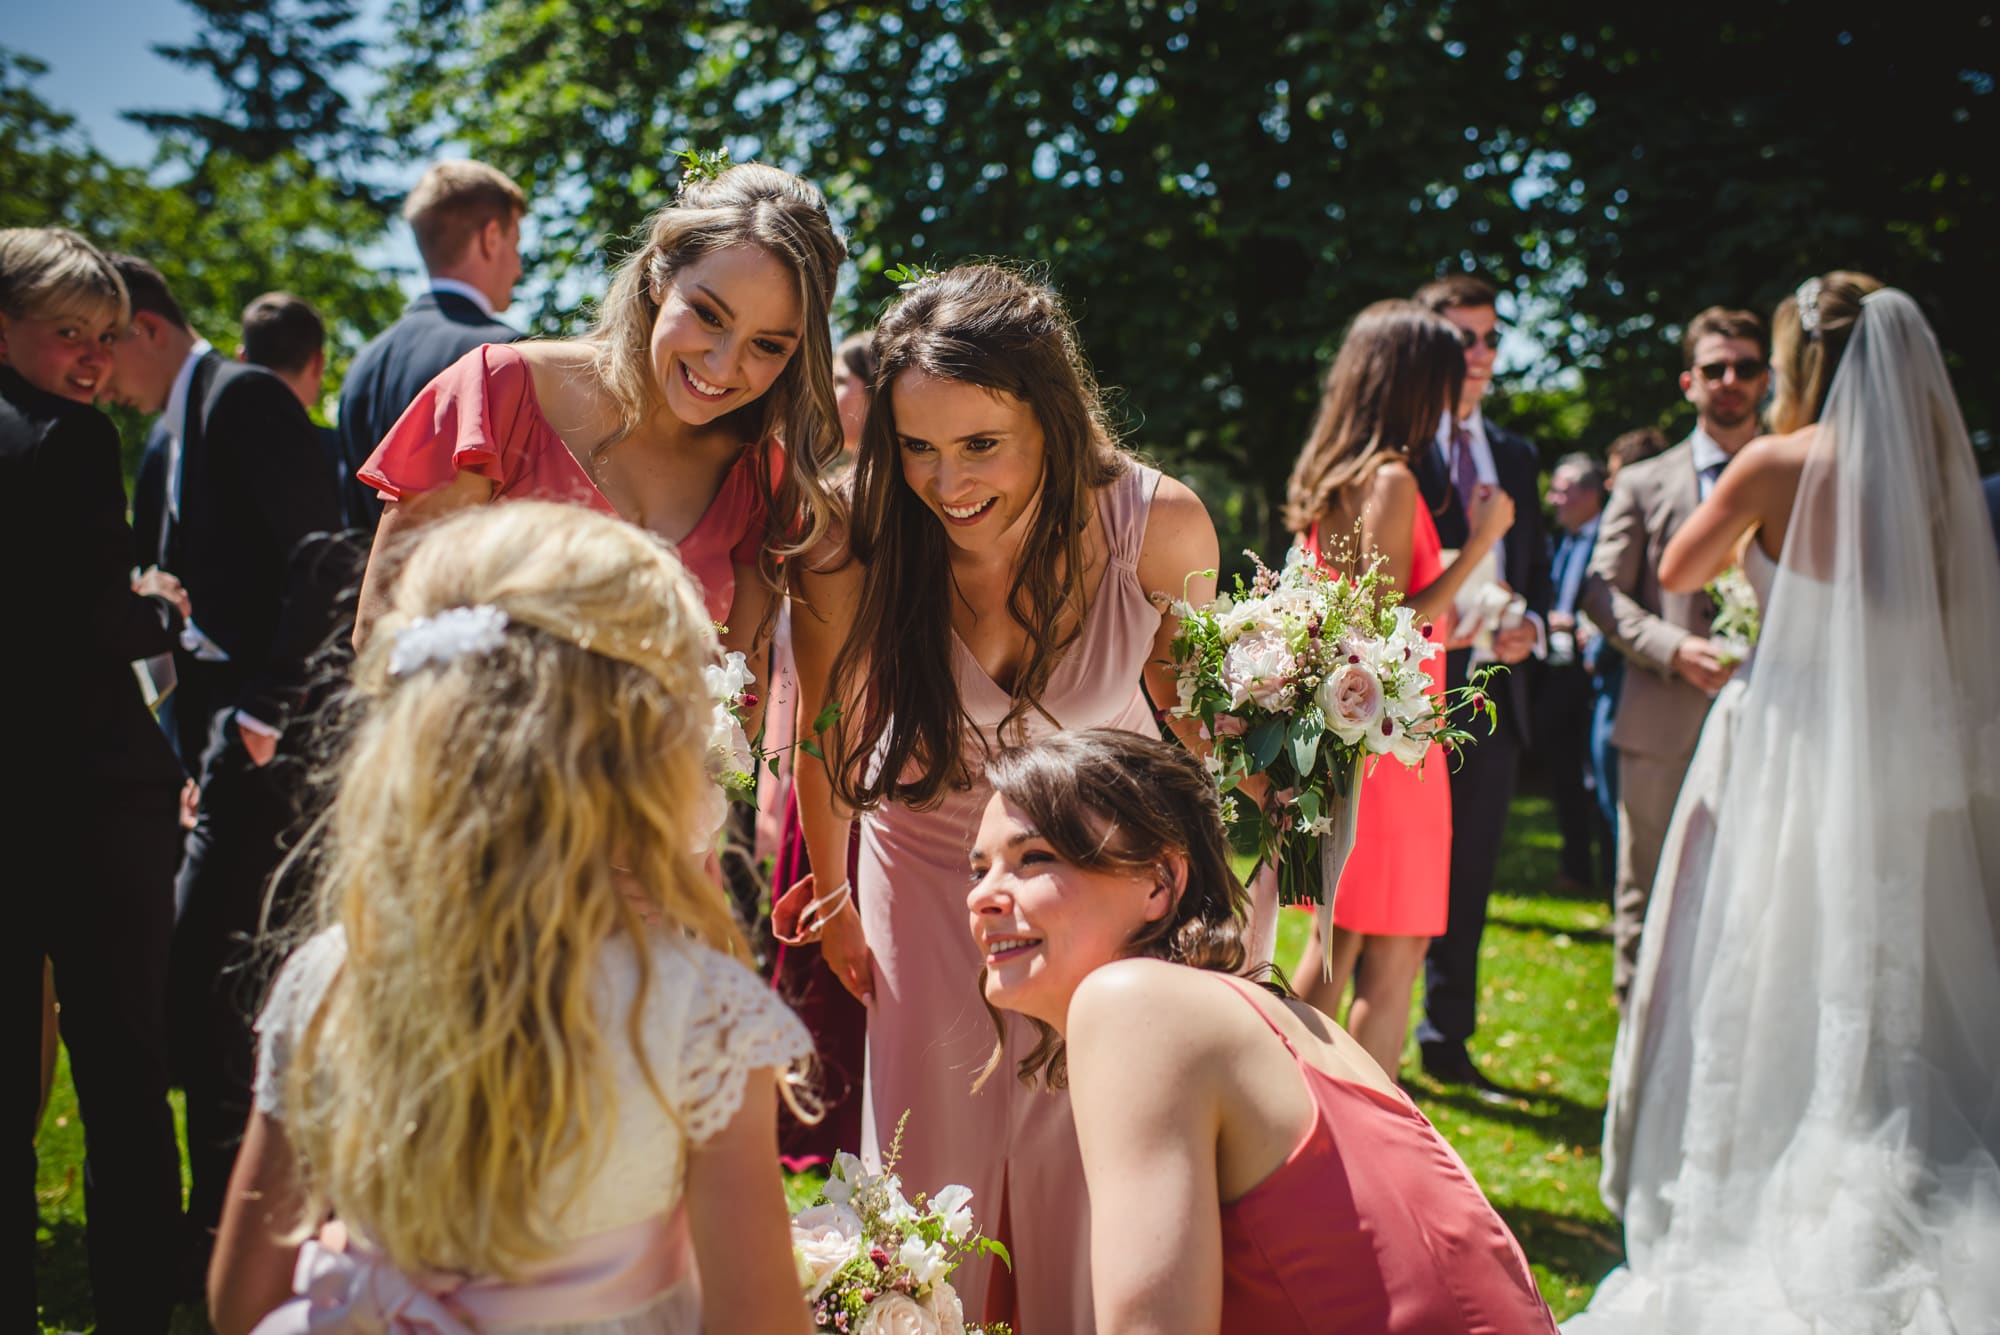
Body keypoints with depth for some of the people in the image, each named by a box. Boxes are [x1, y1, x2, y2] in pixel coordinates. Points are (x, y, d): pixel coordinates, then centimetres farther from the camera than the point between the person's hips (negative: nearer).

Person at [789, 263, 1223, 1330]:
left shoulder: (1160, 526, -25)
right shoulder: (855, 548, -25)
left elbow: (1188, 690, -4)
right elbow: (826, 736, -6)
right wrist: (832, 900, 7)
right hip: (929, 867, 0)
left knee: (1082, 1177, 6)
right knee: (930, 1173, 8)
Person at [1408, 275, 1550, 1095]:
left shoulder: (1515, 455, 18)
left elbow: (1537, 567, 19)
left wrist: (1528, 624, 0)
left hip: (1493, 690, 6)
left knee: (1469, 876, 12)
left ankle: (1448, 1040, 24)